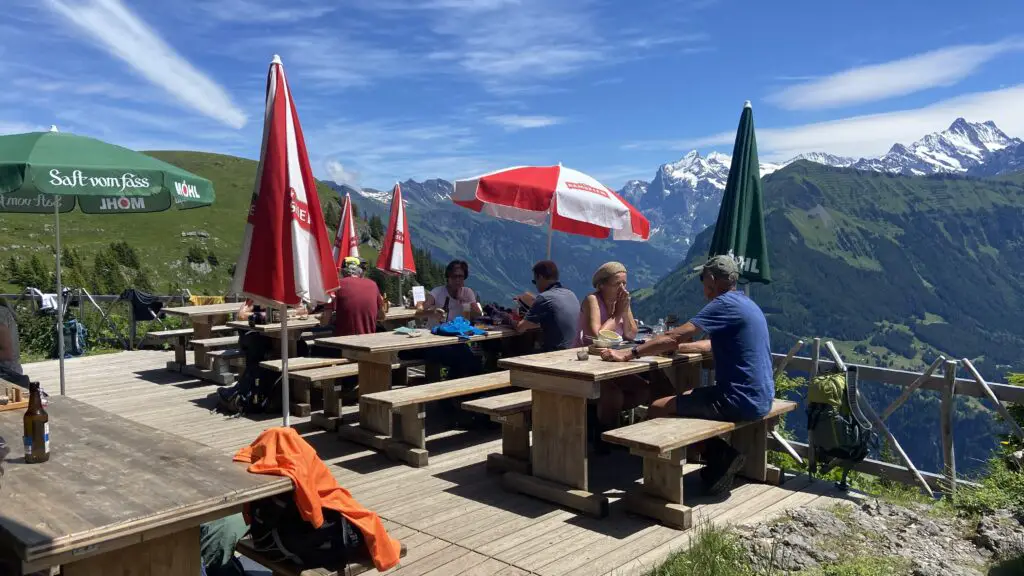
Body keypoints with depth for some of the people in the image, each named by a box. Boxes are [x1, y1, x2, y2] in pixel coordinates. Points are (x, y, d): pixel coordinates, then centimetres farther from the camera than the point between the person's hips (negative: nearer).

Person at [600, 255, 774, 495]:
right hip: (759, 397, 10)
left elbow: (673, 337, -20)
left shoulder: (725, 304, -15)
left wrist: (629, 353, -17)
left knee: (658, 409, -6)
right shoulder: (746, 304, 15)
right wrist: (676, 346, 17)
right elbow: (713, 345, 23)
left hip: (740, 400, -10)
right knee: (683, 400, 24)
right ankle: (721, 456, 10)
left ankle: (719, 453, -1)